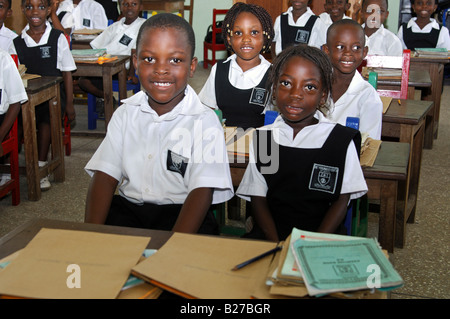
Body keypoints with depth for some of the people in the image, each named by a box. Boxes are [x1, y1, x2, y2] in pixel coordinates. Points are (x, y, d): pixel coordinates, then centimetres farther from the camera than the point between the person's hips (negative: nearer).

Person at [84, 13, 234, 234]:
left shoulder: (205, 122, -6)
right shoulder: (126, 114, 7)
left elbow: (201, 192, -15)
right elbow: (105, 175, -1)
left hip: (180, 211, -2)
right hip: (128, 206, 3)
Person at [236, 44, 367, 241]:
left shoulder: (343, 140, 3)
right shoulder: (261, 138, 7)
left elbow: (342, 200, 1)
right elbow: (258, 199, 5)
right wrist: (278, 245, -11)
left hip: (324, 234, -1)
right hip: (271, 234, 1)